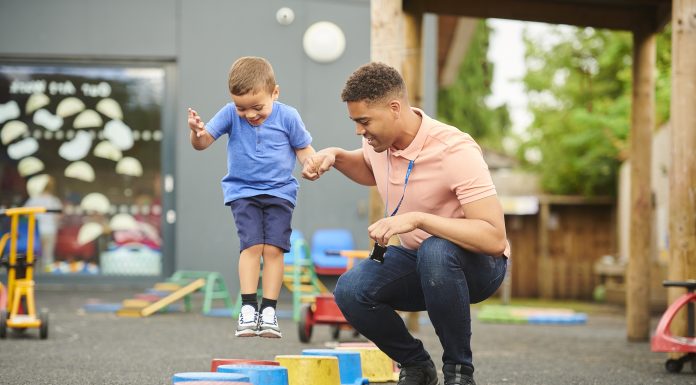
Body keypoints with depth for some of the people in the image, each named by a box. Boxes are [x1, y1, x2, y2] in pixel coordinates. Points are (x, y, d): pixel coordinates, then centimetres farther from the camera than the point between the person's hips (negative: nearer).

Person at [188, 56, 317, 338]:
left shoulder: (287, 116, -7)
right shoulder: (230, 114, -6)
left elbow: (303, 148, 5)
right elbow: (203, 142, -7)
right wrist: (196, 132, -31)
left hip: (279, 191, 0)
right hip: (242, 191, 0)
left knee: (273, 248, -10)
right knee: (251, 245, -15)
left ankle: (268, 310, -6)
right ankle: (248, 307, -13)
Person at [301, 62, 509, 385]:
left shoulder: (455, 151, -28)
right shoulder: (379, 141, -5)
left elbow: (494, 238, -36)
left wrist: (417, 219, -41)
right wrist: (335, 157, 1)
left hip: (476, 265, -6)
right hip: (417, 261, 6)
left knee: (435, 252, -41)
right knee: (350, 291, -23)